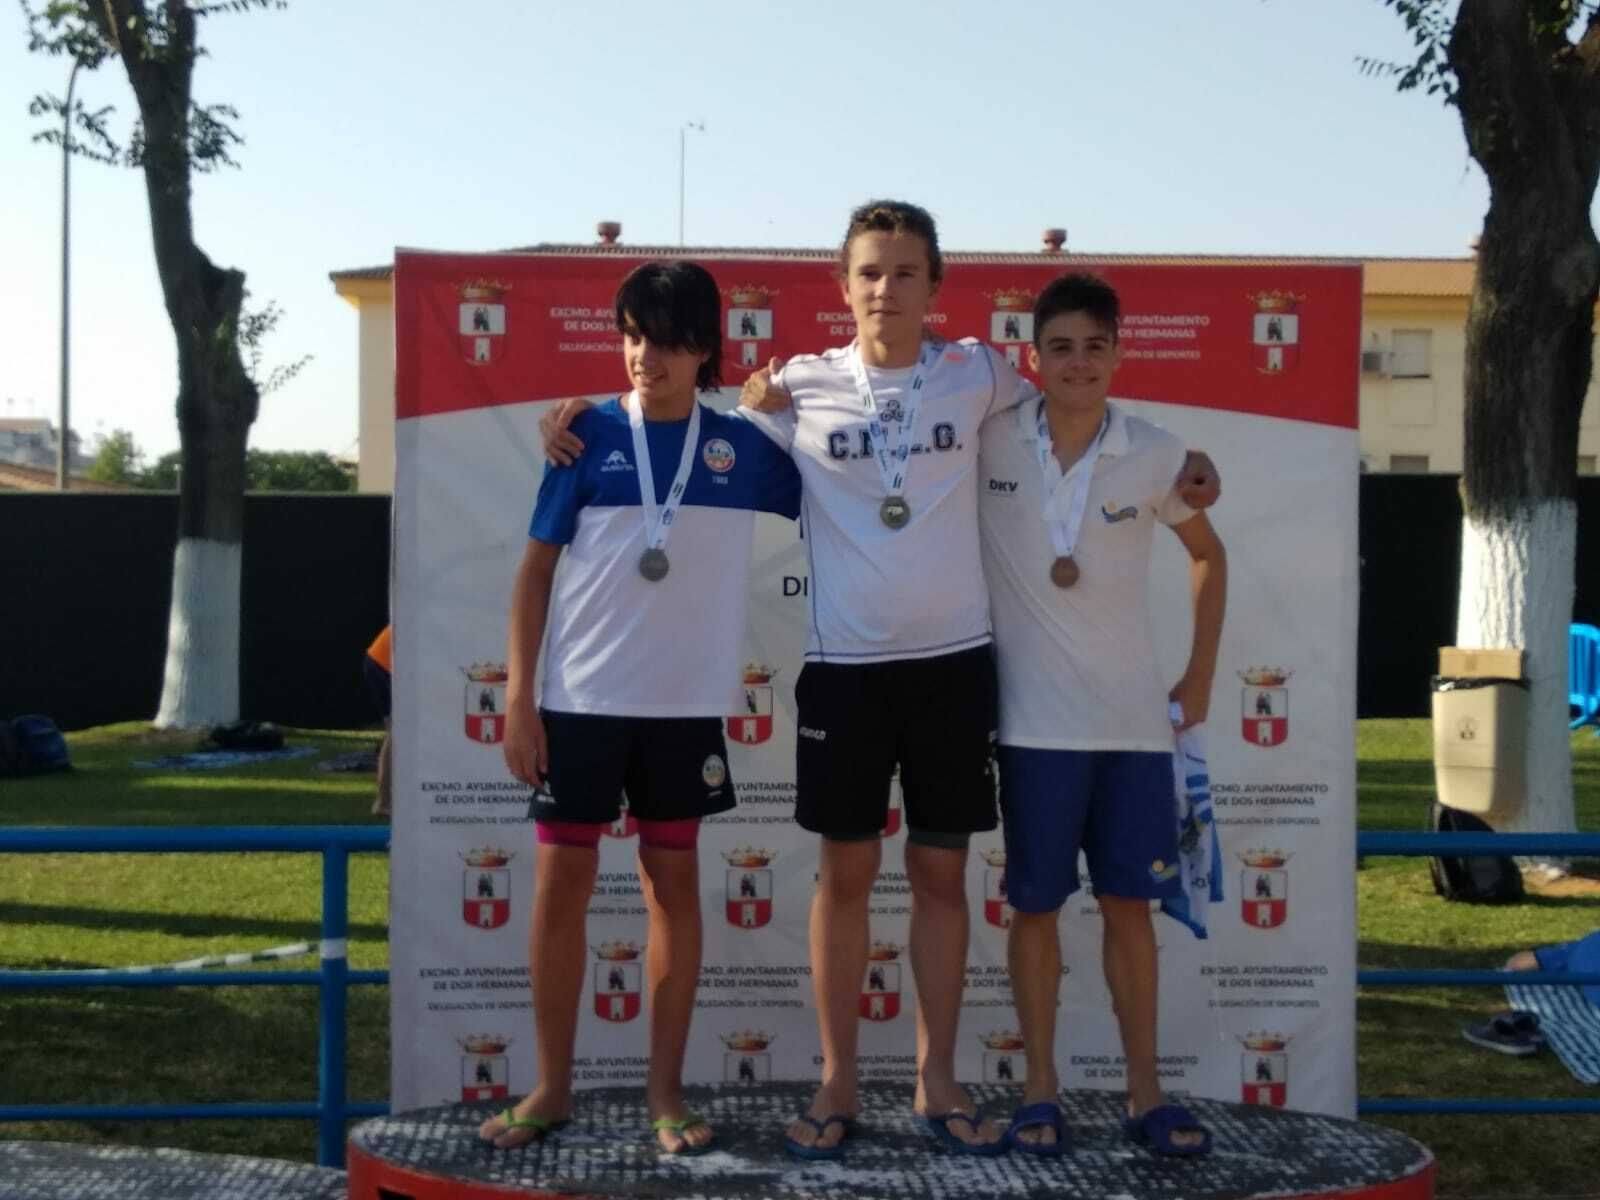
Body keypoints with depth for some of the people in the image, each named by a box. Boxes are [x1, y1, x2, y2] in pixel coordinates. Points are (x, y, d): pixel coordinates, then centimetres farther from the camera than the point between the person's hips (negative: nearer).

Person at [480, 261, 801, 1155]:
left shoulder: (742, 446, 2)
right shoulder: (591, 435, -2)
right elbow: (537, 568, 0)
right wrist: (519, 697, -5)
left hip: (685, 706, 1)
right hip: (579, 701, -1)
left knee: (675, 884, 7)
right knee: (562, 885, 3)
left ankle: (667, 1090, 17)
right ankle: (553, 1086, 16)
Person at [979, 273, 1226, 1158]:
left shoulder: (1155, 455, -2)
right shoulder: (990, 441, -7)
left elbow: (1208, 555, 13)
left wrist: (1201, 677, 10)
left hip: (1135, 718, 1)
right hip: (1035, 718, -1)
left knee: (1129, 904, 7)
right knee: (1035, 905, 5)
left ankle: (1143, 1093, 16)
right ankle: (1039, 1091, 16)